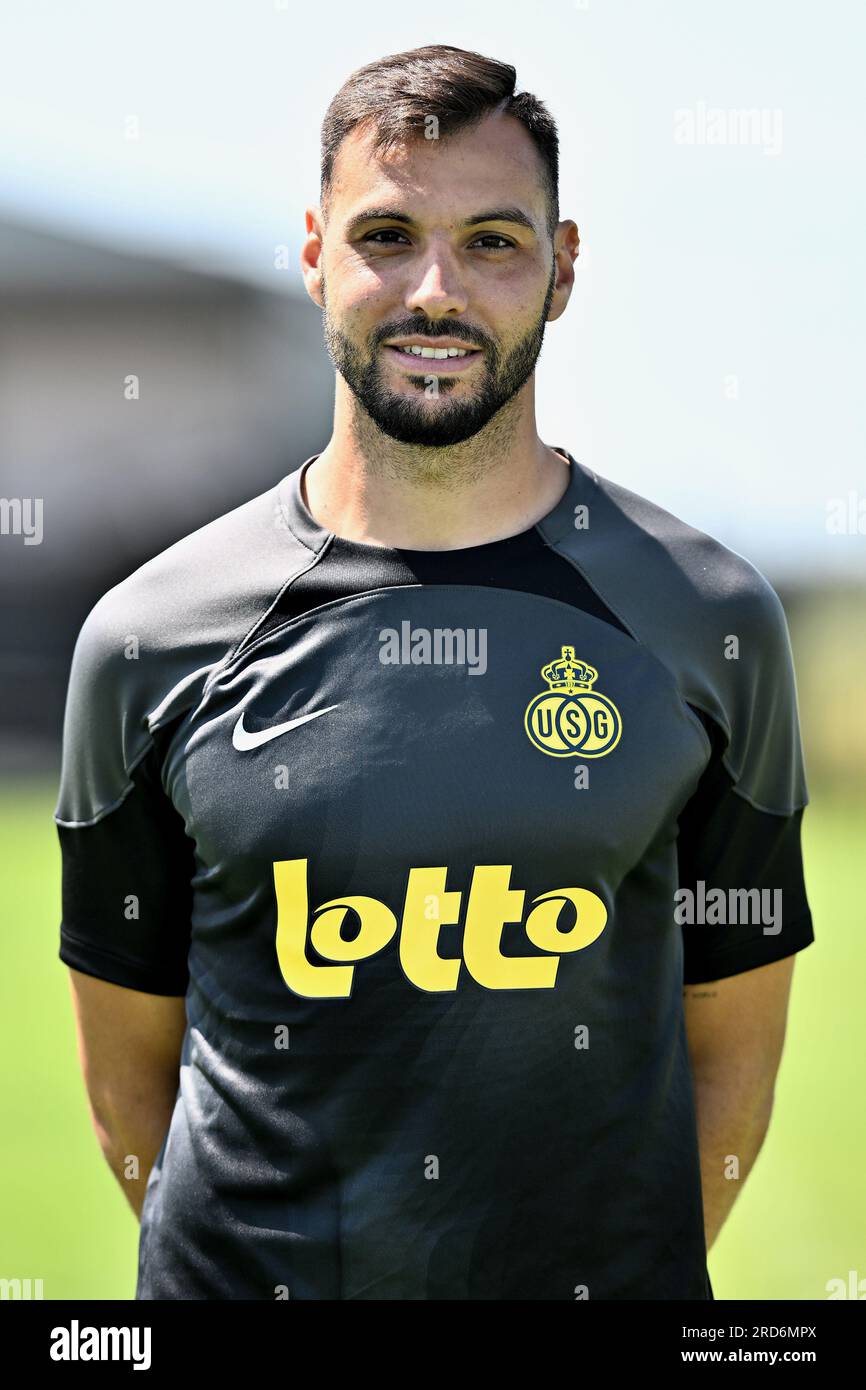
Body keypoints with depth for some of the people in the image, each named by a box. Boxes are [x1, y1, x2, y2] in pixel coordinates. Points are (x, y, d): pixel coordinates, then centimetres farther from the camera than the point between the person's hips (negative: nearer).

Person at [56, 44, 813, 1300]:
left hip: (604, 1276, 0)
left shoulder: (710, 622, -3)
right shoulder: (150, 639, -4)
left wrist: (638, 1268, 0)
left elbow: (731, 1041, 3)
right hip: (240, 1269, 0)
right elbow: (127, 1063, 4)